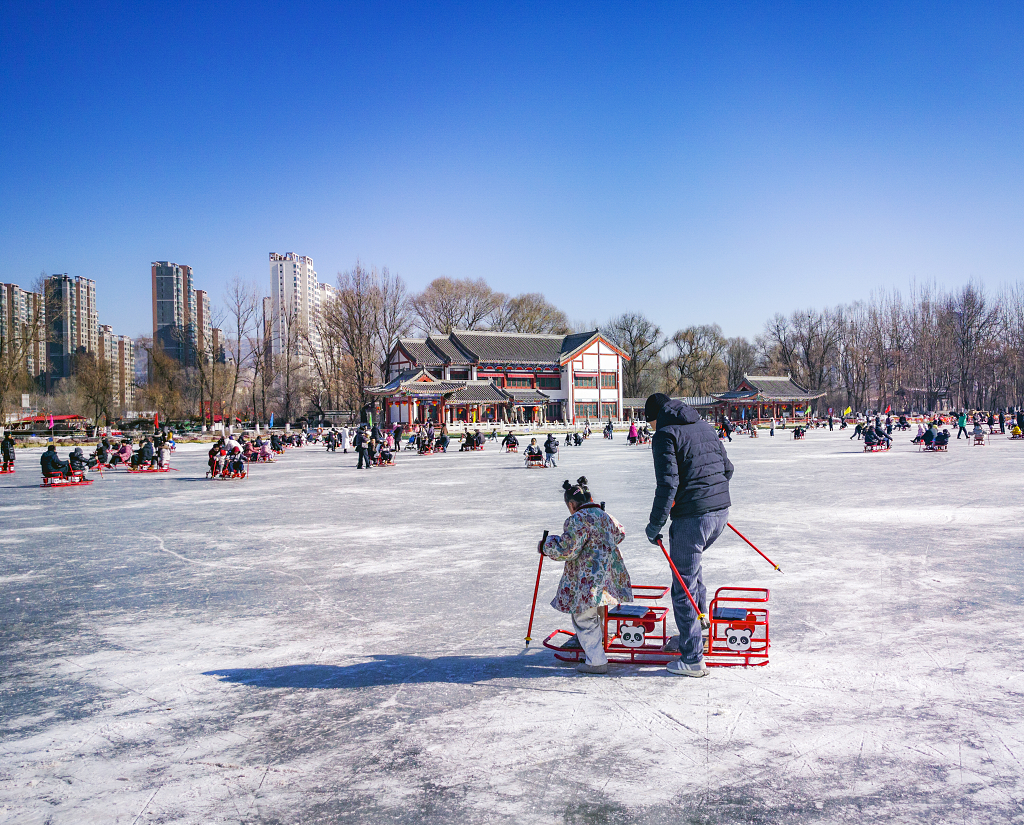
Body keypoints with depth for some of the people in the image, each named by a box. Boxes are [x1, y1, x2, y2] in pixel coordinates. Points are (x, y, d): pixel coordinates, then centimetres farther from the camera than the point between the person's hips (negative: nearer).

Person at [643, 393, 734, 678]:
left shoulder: (665, 434, -8)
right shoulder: (705, 427, 15)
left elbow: (668, 483, -17)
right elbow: (727, 468, 19)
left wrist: (655, 524, -11)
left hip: (692, 517, -8)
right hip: (721, 510, 8)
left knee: (684, 586, 2)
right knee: (691, 565, 29)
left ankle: (693, 658, 7)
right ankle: (694, 630, 34)